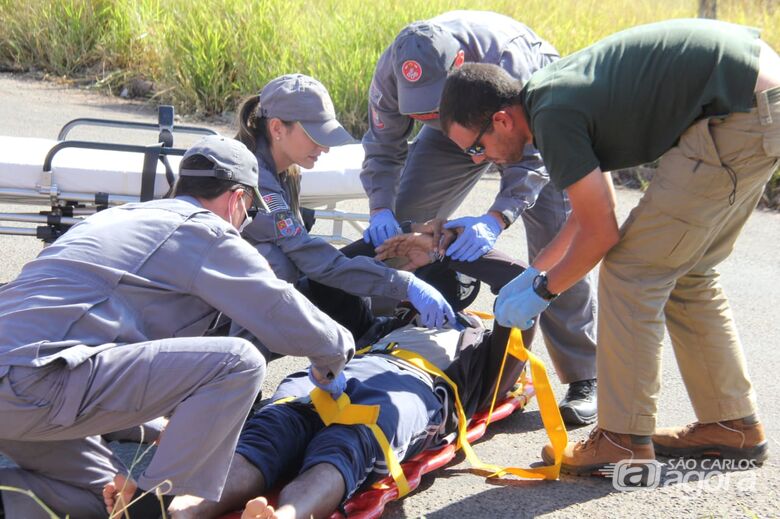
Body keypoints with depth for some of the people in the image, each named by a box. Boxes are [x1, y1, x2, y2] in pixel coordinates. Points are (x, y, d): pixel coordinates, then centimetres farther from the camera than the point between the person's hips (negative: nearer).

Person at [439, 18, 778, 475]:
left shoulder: (554, 117, -15)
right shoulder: (554, 90, 14)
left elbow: (601, 233, -8)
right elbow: (595, 207, 27)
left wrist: (542, 291, 7)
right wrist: (534, 273, 30)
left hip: (743, 114, -10)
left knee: (633, 270, -4)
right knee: (685, 271, 17)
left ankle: (625, 442, 2)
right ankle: (733, 424, 27)